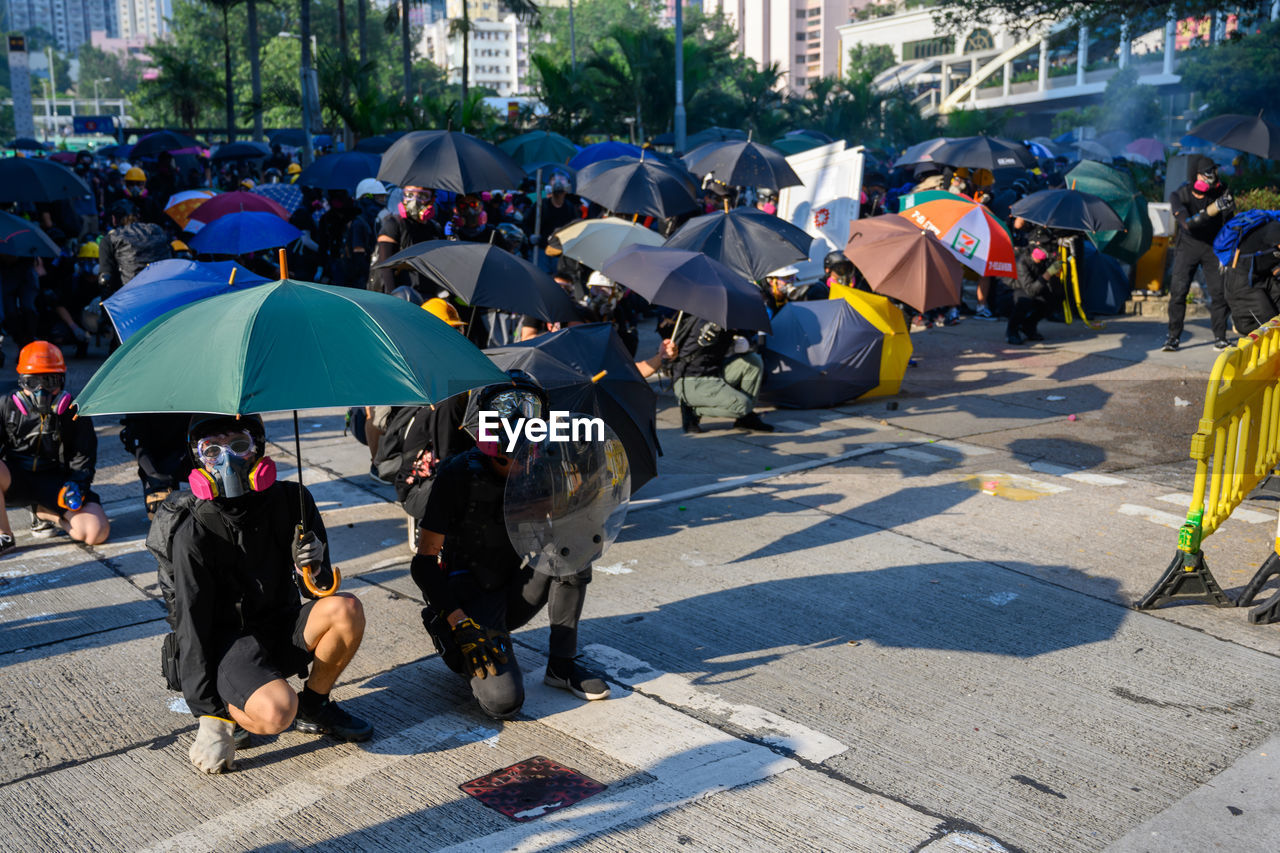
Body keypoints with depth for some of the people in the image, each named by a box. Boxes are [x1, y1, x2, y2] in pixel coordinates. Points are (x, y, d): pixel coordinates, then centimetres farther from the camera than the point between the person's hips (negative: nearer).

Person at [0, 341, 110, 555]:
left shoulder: (74, 412, -3)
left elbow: (83, 458, 2)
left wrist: (76, 486, -15)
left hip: (55, 483, 0)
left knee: (97, 533, -22)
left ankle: (42, 513, 9)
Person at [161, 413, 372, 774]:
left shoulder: (291, 501, -5)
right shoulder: (194, 532, -16)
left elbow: (323, 586, 5)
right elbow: (190, 626, -12)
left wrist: (314, 567, -21)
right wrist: (207, 710, -14)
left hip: (281, 630, 5)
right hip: (227, 645, -5)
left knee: (346, 609, -24)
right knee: (276, 713, -32)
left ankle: (313, 707, -1)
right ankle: (225, 714, 4)